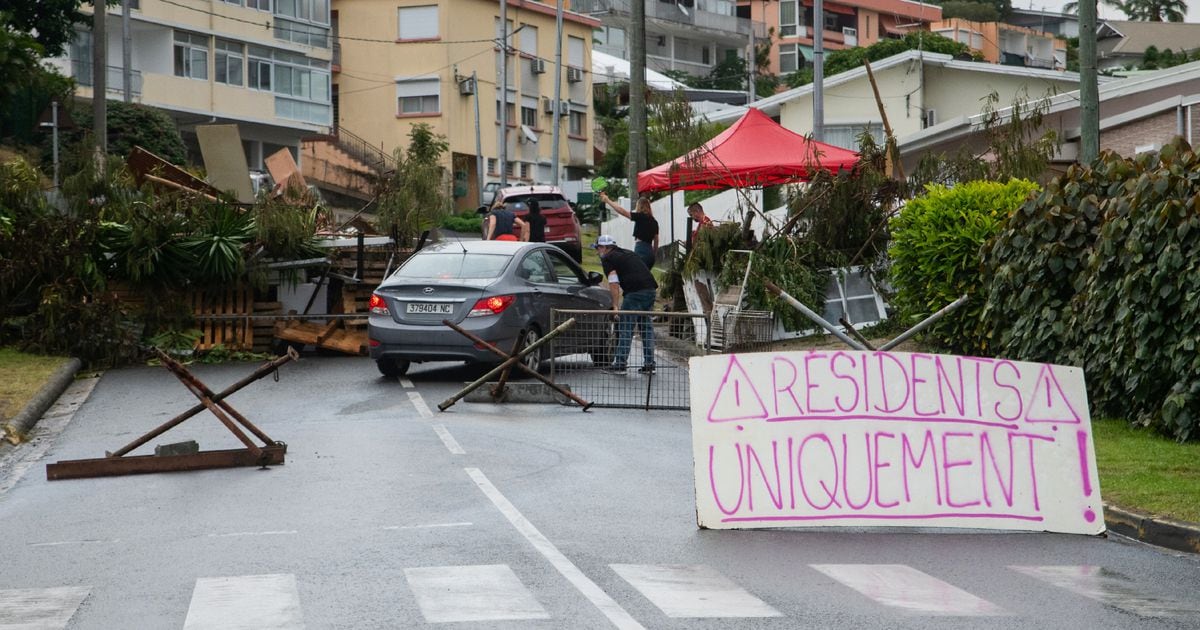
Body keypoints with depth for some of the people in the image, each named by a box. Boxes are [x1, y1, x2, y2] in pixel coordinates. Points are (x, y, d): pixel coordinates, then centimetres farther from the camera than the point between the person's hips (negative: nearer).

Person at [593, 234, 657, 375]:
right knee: (646, 327, 13)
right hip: (651, 288, 8)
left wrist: (615, 306, -5)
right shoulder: (628, 253, 27)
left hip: (635, 292, -8)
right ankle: (649, 364, 15)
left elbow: (614, 283, -6)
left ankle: (620, 364, 0)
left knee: (625, 329, -1)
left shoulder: (607, 259, 4)